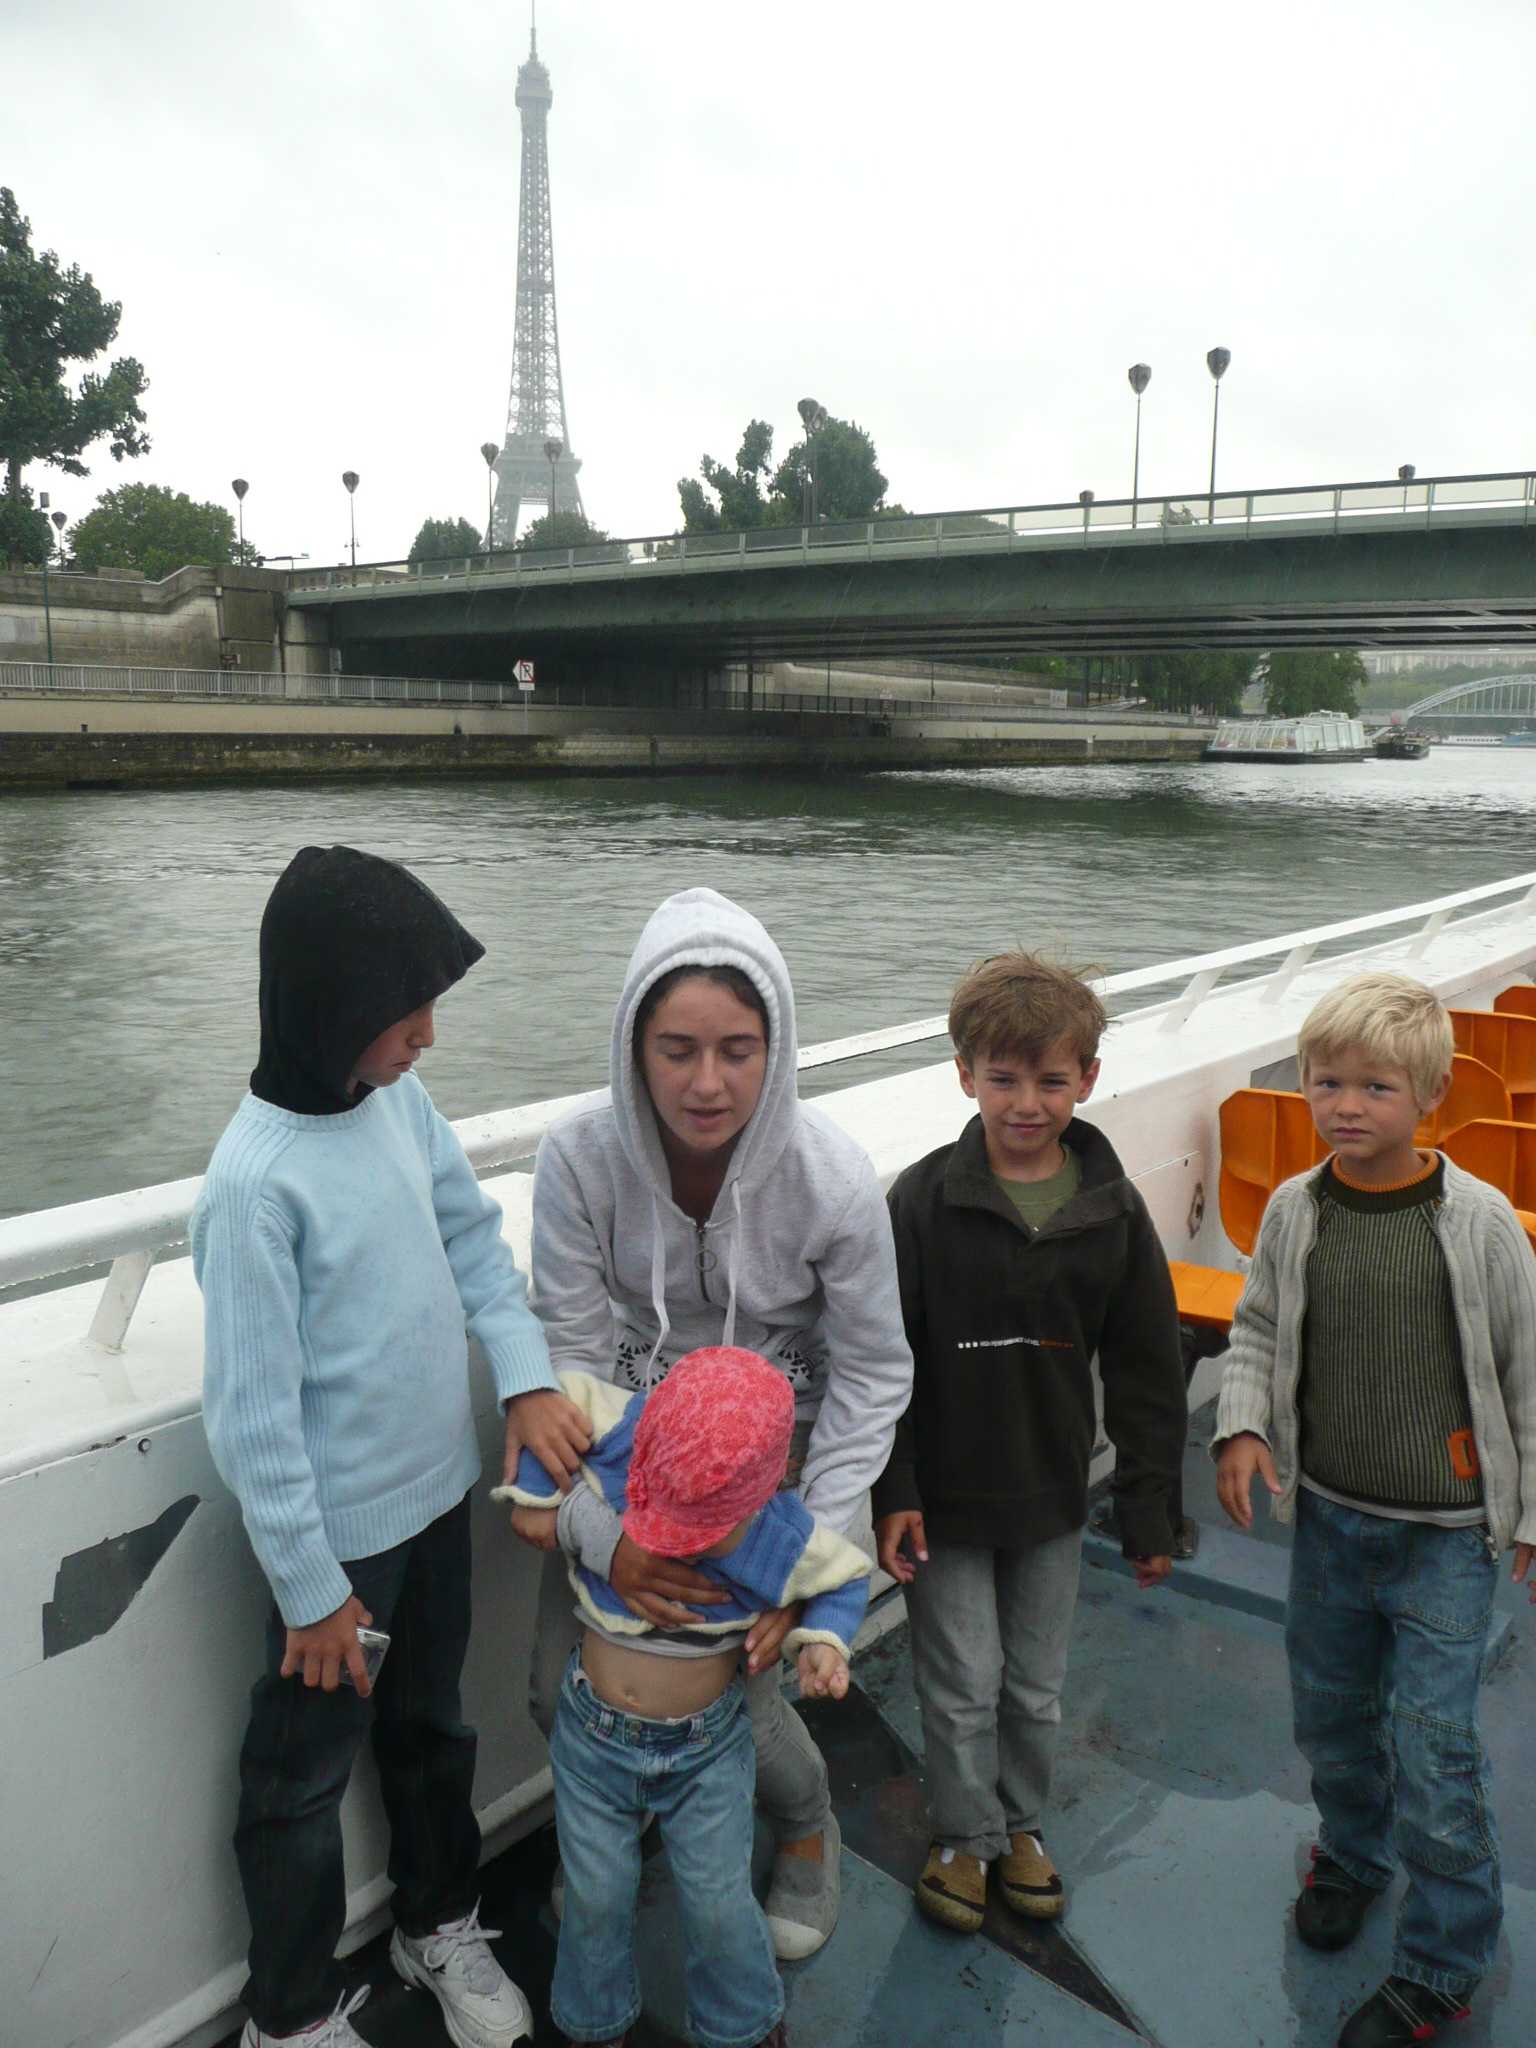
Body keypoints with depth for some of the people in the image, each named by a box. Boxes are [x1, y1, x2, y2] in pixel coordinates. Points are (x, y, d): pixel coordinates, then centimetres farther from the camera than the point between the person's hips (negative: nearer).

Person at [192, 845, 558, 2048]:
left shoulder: (401, 1099, -7)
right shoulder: (257, 1181, -27)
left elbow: (475, 1241, 3)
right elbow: (254, 1416, -22)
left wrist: (530, 1381, -12)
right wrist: (311, 1590, -15)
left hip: (435, 1492, 7)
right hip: (337, 1531, -6)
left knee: (432, 1727, 26)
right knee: (306, 1774, 16)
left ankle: (439, 1923, 50)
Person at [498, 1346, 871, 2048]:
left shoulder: (785, 1538, -22)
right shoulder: (614, 1448, -26)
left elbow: (847, 1574, -2)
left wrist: (824, 1640, -19)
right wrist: (534, 1494, -18)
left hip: (707, 1747, -1)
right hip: (594, 1733, 1)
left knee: (719, 1903, 8)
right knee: (596, 1898, 13)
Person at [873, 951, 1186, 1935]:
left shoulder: (1113, 1208, -7)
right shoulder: (924, 1201, -14)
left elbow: (1146, 1370, 0)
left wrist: (1149, 1509, 2)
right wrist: (892, 1491, -11)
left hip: (1054, 1494, 3)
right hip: (947, 1496, -2)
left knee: (1037, 1687, 18)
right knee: (962, 1689, 10)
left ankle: (1024, 1825, 43)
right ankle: (967, 1837, 35)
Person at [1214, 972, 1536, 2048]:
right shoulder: (1295, 1210, -6)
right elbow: (1258, 1329, 8)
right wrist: (1242, 1427, -8)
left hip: (1445, 1530, -4)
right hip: (1329, 1516, 4)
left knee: (1434, 1748, 2)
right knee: (1329, 1712, 21)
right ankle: (1355, 1851, 50)